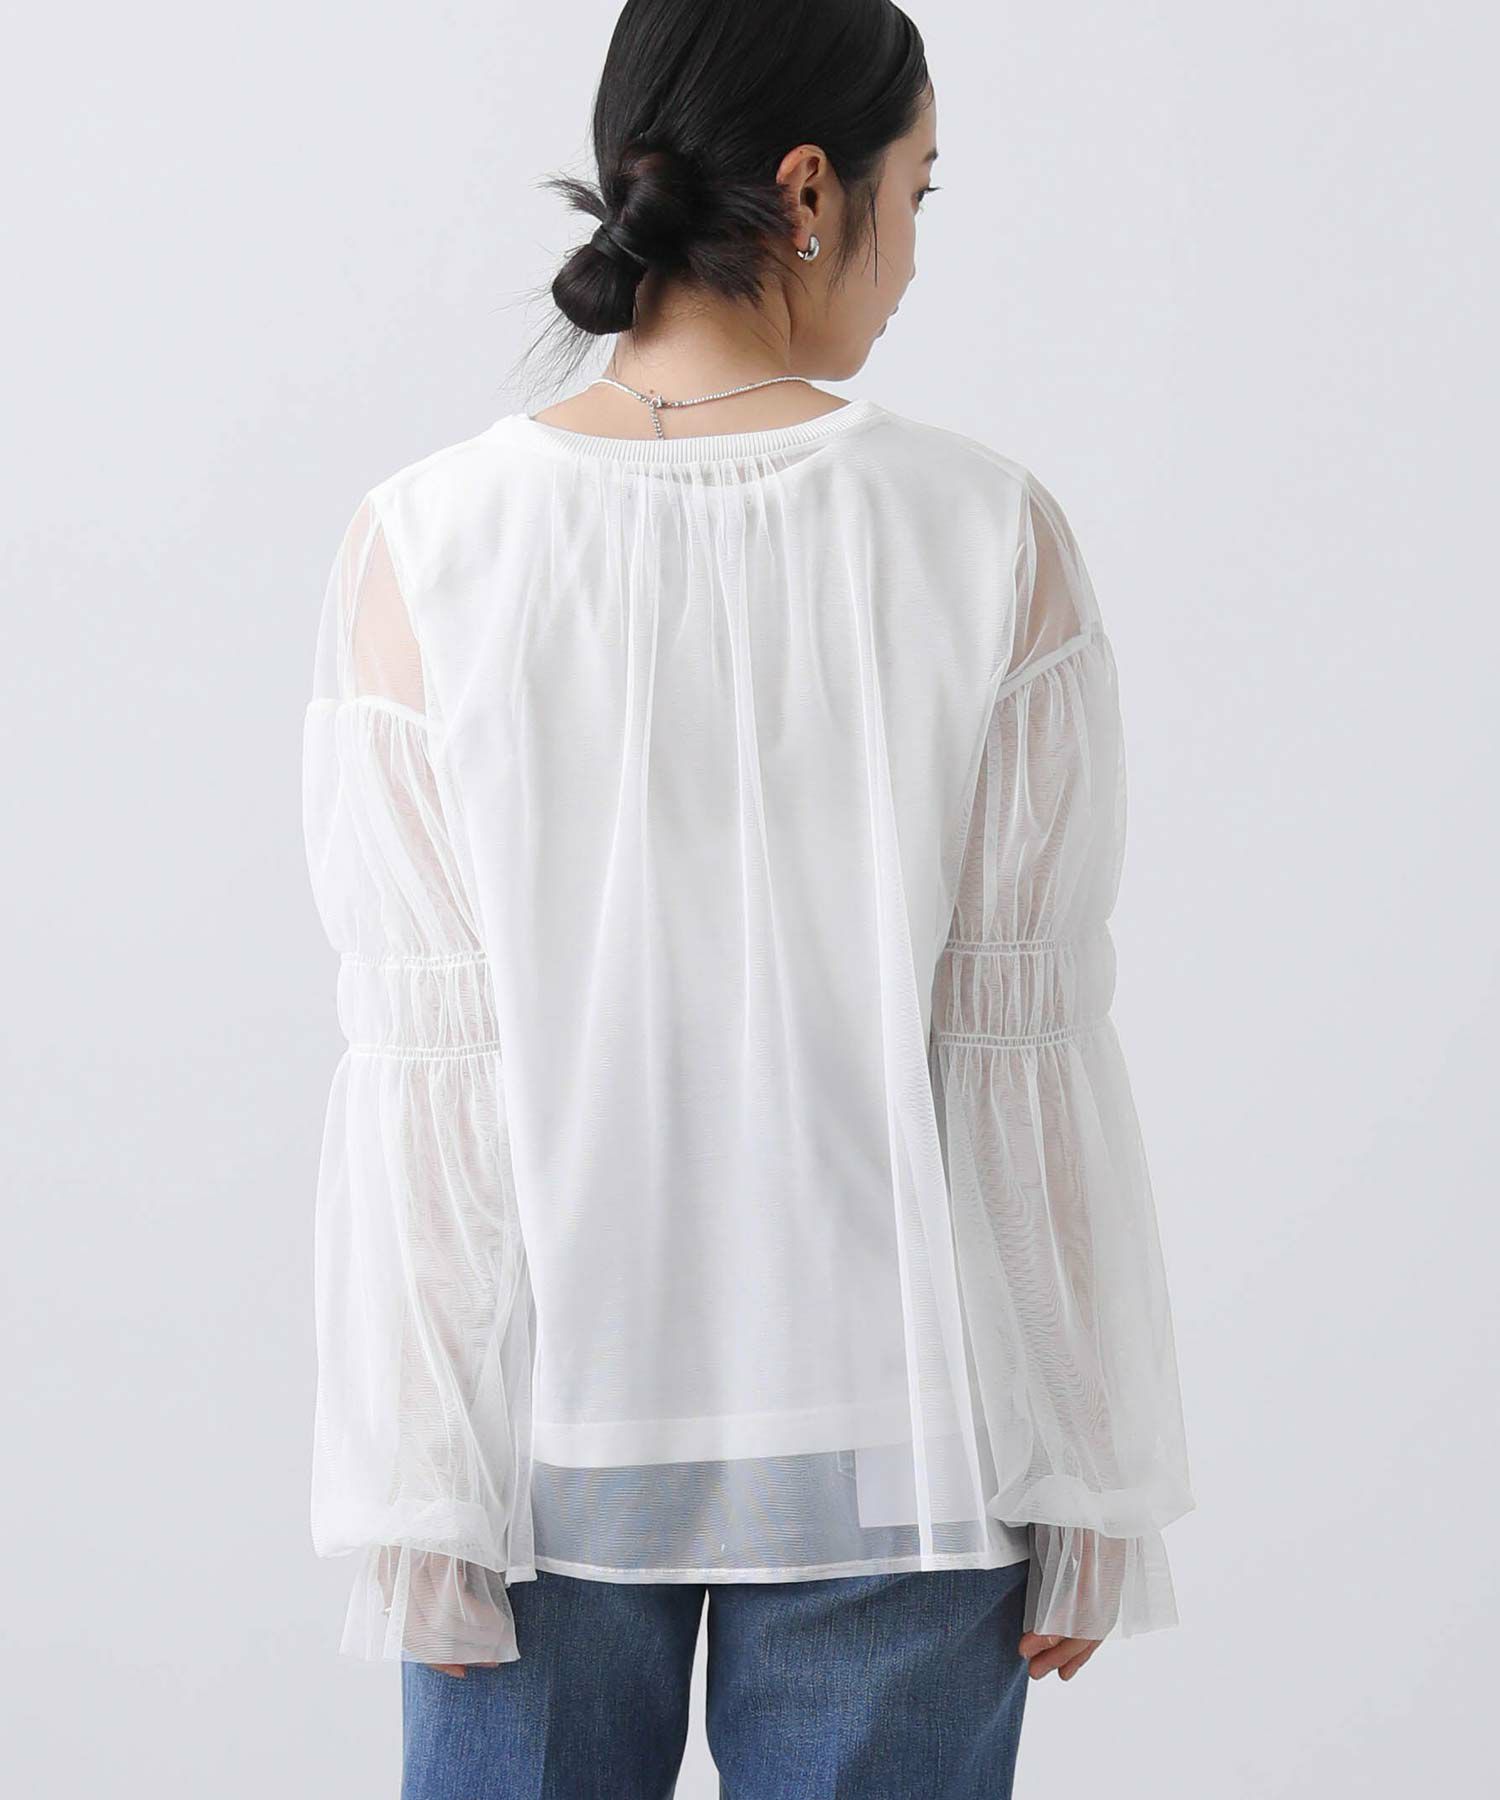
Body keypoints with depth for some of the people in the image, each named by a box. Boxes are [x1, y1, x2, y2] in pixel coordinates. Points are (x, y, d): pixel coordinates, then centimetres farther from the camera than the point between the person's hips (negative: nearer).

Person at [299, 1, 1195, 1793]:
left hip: (550, 1426, 1)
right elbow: (1031, 1039, -8)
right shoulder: (989, 537, -10)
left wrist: (411, 1505, -2)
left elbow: (424, 1064, -9)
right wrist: (1087, 1485, 1)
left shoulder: (421, 548, -9)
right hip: (892, 1441, 0)